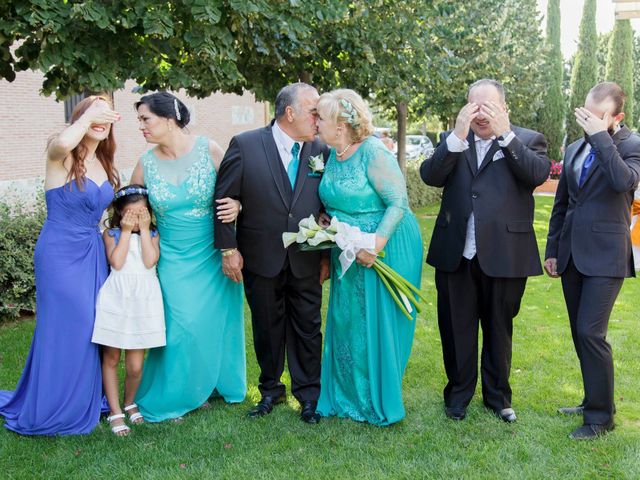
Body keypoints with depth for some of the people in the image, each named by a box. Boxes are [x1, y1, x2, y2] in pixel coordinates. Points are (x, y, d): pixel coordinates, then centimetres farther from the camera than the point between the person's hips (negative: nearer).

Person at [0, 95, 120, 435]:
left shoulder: (102, 163, 10)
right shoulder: (61, 156, -10)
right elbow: (63, 142, -37)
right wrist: (88, 114, -24)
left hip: (93, 255, 7)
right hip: (60, 254, -7)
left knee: (89, 331, 12)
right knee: (62, 331, -2)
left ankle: (84, 401, 27)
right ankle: (47, 411, 14)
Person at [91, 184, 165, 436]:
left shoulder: (153, 234, 8)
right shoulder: (111, 233, 4)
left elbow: (150, 261, -9)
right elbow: (117, 262, -11)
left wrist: (144, 229, -5)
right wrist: (126, 232, -7)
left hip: (143, 300, 1)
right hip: (116, 299, 0)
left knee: (135, 366, 2)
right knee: (110, 359, 7)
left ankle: (129, 403, 29)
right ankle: (115, 412, 19)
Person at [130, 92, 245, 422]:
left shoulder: (209, 150, -9)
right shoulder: (146, 164, -3)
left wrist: (236, 206, -21)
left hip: (214, 255, 0)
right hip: (174, 259, 0)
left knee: (216, 321, 10)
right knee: (183, 326, -3)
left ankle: (211, 385, 33)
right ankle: (172, 397, 17)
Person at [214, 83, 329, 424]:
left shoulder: (320, 152, -1)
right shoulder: (245, 146, -8)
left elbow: (328, 207, 4)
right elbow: (224, 199, -5)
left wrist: (326, 254, 5)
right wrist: (228, 249, -6)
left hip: (306, 263, 2)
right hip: (261, 259, -1)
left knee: (307, 328, 9)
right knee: (266, 328, 13)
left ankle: (308, 395, 24)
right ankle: (270, 390, 32)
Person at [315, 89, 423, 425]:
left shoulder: (373, 152, -18)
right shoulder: (333, 154, 5)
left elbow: (399, 202, -21)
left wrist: (375, 245, -28)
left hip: (384, 249, -8)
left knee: (378, 323, 2)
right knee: (346, 322, 13)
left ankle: (381, 402, 19)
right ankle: (349, 396, 28)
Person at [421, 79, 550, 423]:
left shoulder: (528, 140, 1)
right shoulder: (451, 141, 6)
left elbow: (538, 173, -17)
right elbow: (430, 176, -9)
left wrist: (505, 134, -19)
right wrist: (458, 136, -18)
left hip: (504, 256, -2)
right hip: (455, 255, 2)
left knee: (498, 329, 13)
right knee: (455, 329, 12)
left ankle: (497, 396, 30)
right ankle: (458, 393, 29)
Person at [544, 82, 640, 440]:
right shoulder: (575, 149, 12)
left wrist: (600, 136, -22)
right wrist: (552, 249, 16)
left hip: (605, 257, -6)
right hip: (572, 256, 7)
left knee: (590, 332, -11)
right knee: (580, 333, 12)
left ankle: (601, 416, 3)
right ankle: (594, 400, 27)